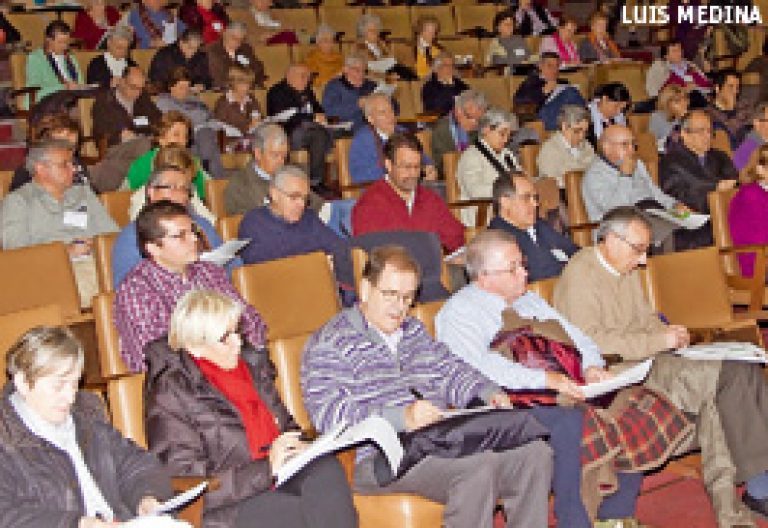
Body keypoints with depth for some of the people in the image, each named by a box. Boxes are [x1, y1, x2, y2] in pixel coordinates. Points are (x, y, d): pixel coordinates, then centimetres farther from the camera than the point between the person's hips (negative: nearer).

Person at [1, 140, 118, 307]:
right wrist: (65, 251, -13)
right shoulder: (18, 201, 13)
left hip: (93, 262, 5)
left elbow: (112, 233, 23)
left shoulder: (84, 193, 29)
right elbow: (14, 246, -3)